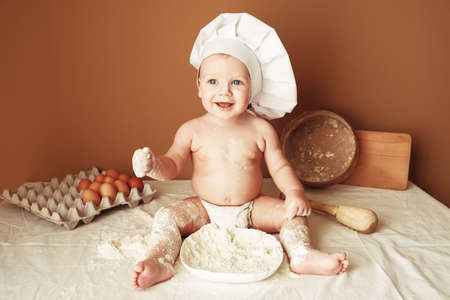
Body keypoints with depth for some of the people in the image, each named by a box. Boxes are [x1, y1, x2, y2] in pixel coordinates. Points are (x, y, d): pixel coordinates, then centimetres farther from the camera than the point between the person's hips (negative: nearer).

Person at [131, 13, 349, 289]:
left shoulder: (261, 129, -7)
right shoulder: (192, 130, -8)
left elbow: (279, 166, -2)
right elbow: (172, 166, -4)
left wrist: (295, 191, -20)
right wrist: (152, 165, -26)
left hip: (251, 209, 1)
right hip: (205, 209, 0)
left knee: (294, 213, -14)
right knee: (167, 217, -21)